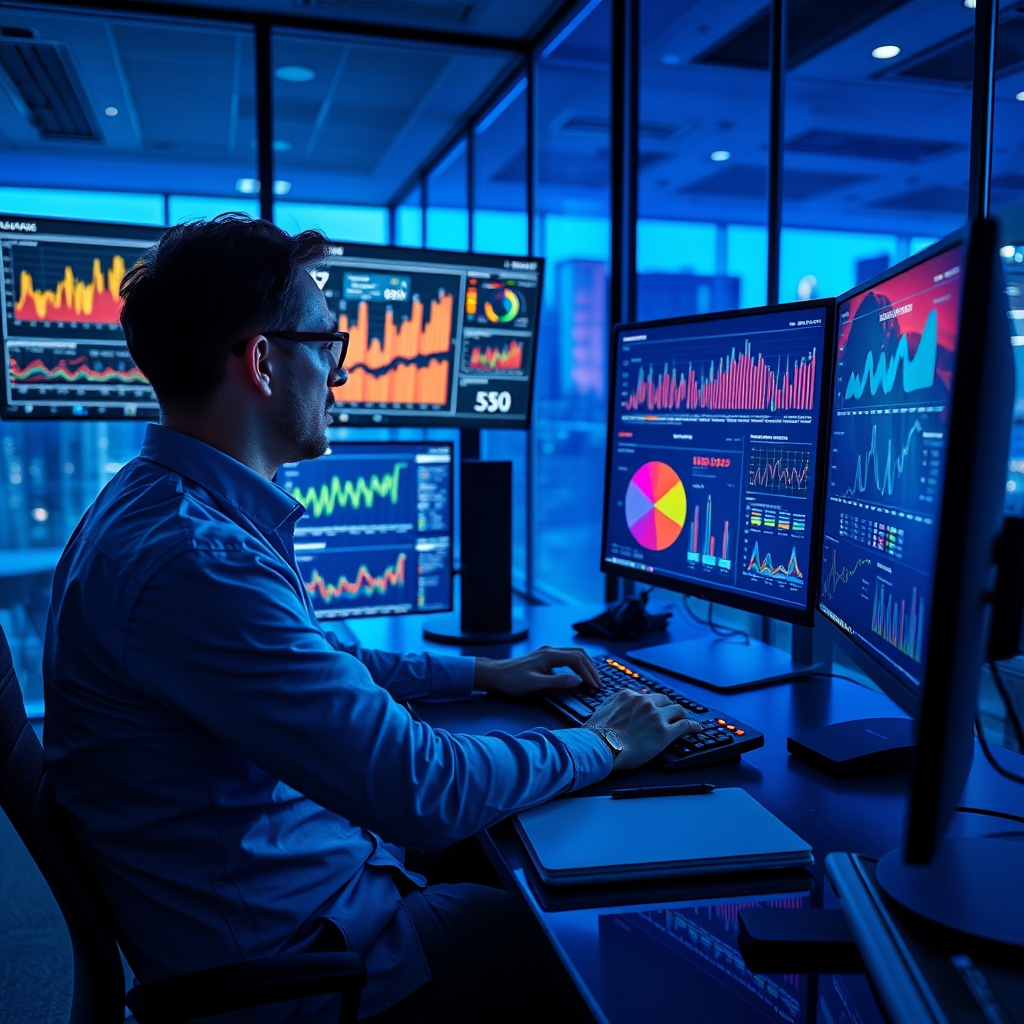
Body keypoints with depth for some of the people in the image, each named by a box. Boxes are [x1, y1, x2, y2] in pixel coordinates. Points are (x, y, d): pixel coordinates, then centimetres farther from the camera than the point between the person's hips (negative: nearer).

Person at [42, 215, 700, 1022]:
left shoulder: (170, 505, 4)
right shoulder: (192, 560, -31)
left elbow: (321, 668, 17)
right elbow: (420, 788, -30)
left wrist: (482, 673, 15)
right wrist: (600, 748, -13)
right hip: (286, 950, -9)